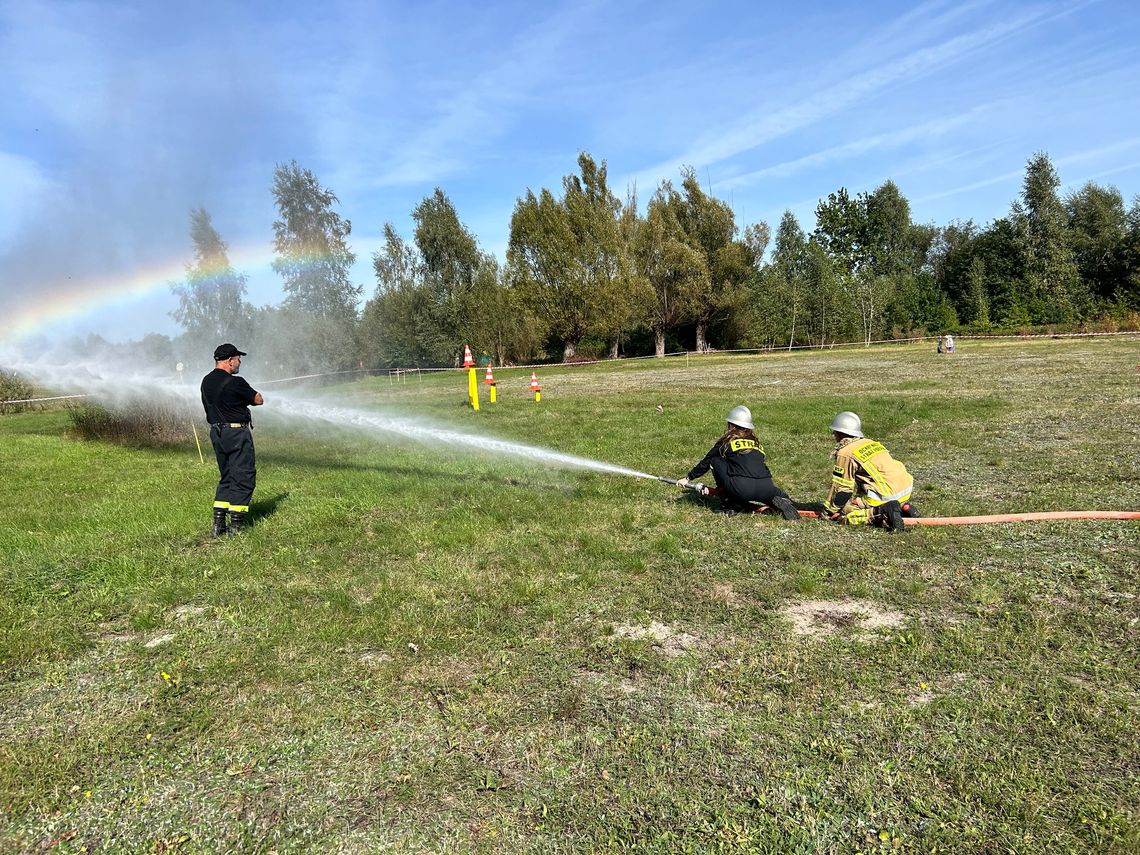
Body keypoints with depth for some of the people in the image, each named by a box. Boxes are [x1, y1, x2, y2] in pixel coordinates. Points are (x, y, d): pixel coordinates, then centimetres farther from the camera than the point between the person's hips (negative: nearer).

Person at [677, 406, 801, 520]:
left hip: (742, 489, -5)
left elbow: (705, 463, 21)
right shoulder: (755, 442, 26)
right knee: (779, 494, 38)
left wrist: (688, 478, 35)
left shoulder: (726, 441, 13)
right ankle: (781, 502, 1)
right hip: (765, 489, 5)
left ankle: (729, 503, 13)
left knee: (715, 461, 15)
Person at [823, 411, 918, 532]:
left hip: (886, 494, -8)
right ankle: (903, 507, 15)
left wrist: (828, 511, 7)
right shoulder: (871, 442, 20)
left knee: (842, 512, -1)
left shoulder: (845, 453, -5)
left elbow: (842, 489, -4)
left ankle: (879, 513, -17)